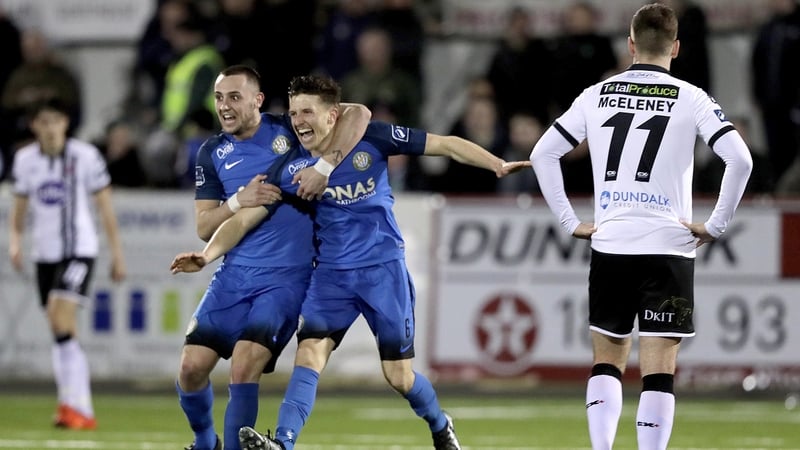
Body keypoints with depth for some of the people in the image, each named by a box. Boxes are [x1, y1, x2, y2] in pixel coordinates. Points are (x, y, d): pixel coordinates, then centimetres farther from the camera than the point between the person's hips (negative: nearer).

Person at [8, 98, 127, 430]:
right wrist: (15, 240, -1)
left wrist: (117, 254, 0)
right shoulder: (25, 160, 5)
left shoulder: (85, 156, -6)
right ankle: (75, 409, 13)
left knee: (62, 320, -21)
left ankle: (77, 406, -23)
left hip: (79, 249, -5)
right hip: (45, 252, 5)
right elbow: (20, 206, 17)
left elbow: (105, 207, 0)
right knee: (59, 331, 7)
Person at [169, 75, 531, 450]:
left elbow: (445, 145, -2)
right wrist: (206, 256, -17)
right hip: (331, 274, 2)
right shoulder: (289, 169, -1)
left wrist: (498, 165, -10)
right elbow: (243, 219, -2)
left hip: (384, 268, -2)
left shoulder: (371, 138, -6)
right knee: (309, 353, -20)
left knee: (398, 376, 1)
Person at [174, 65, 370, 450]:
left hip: (286, 277, -4)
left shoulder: (288, 129, -4)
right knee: (191, 367, -3)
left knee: (244, 366, -21)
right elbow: (204, 227, 3)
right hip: (234, 274, 4)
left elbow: (358, 114, -13)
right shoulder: (212, 154, 6)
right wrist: (239, 201, -15)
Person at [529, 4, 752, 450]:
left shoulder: (598, 95, 6)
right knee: (659, 371, -2)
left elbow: (542, 153, 6)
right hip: (668, 249, -3)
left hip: (610, 248, 3)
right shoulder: (690, 98, -2)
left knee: (607, 362, 15)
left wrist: (571, 222, 9)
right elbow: (740, 159, -13)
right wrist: (716, 226, -4)